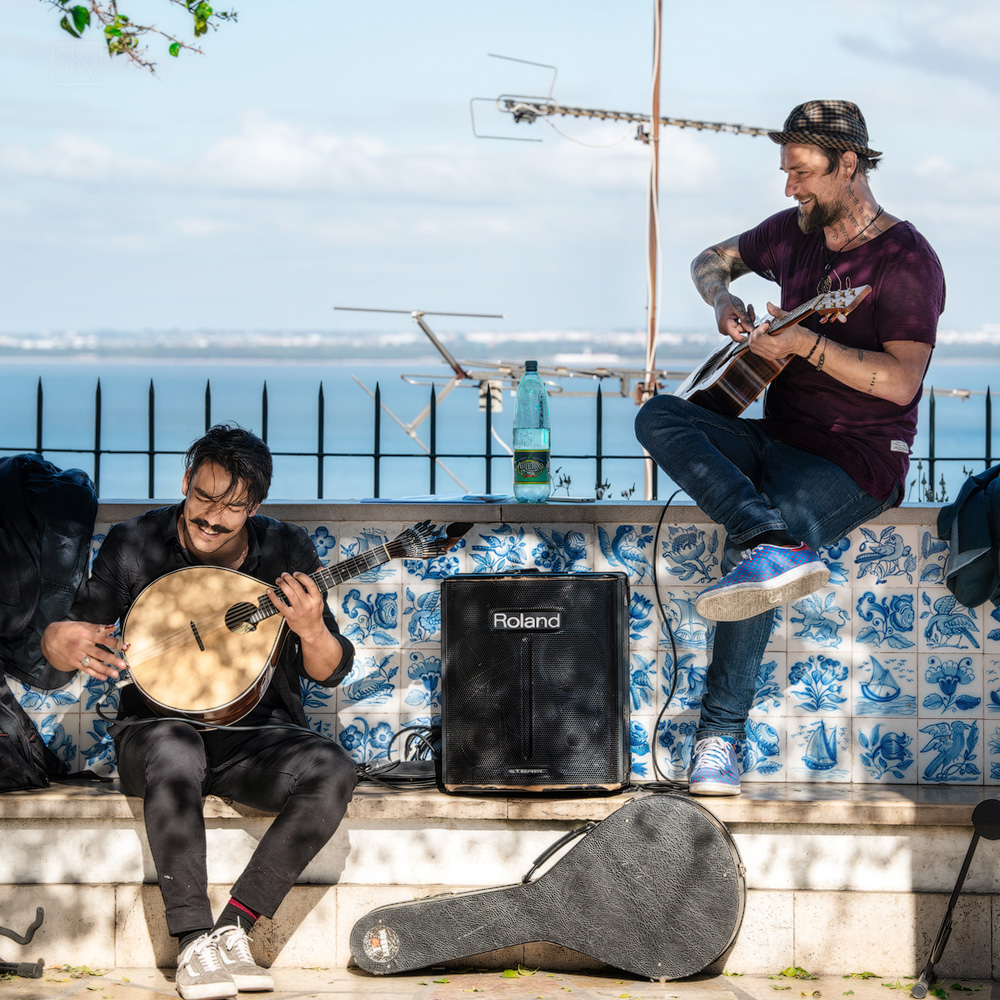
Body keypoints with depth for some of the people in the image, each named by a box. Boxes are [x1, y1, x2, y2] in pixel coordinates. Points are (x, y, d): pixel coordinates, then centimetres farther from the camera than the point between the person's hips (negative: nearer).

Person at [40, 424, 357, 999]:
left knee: (335, 771, -30)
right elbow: (65, 642, 4)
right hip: (158, 729, -2)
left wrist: (312, 631, -20)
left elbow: (332, 673, 4)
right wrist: (62, 642, -22)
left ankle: (235, 927, -27)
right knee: (174, 746, -39)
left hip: (256, 740, 2)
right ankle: (194, 945, -36)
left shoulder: (287, 553, 1)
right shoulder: (136, 546, -1)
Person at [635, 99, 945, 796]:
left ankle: (721, 738, -28)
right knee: (659, 417, -19)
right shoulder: (794, 232, 11)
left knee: (747, 543, -32)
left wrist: (804, 345, -30)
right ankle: (777, 547, -38)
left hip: (860, 458, -8)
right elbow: (712, 261, 29)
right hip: (777, 441, 8)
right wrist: (723, 300, 6)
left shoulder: (906, 260, -12)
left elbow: (900, 381, -23)